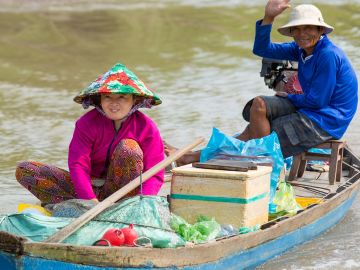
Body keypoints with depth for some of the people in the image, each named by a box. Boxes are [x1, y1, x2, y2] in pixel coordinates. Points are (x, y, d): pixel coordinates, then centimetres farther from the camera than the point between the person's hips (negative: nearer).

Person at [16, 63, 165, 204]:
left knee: (128, 146, -29)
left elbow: (155, 174, -12)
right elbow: (78, 165, -18)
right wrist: (92, 201, -34)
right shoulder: (88, 123, -8)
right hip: (89, 188, 2)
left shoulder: (146, 127, -9)